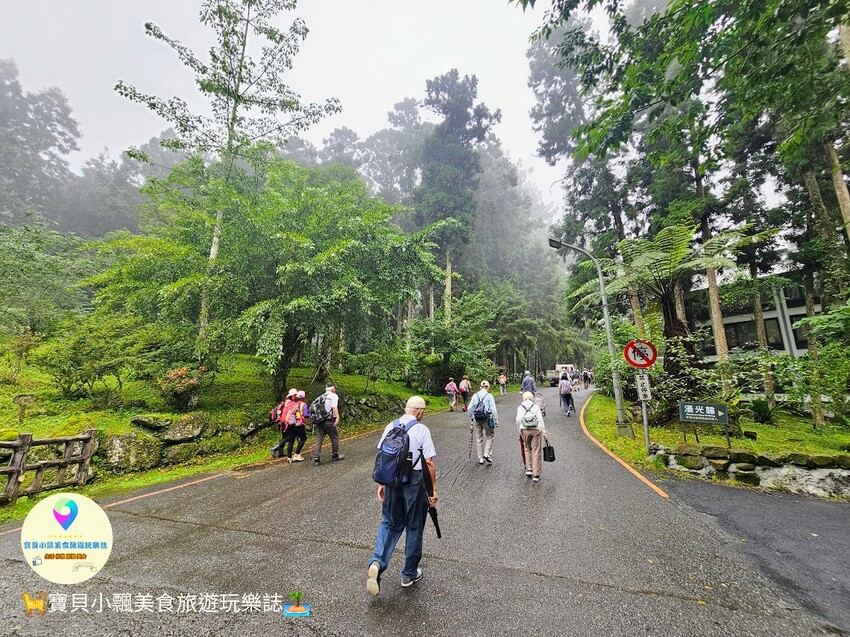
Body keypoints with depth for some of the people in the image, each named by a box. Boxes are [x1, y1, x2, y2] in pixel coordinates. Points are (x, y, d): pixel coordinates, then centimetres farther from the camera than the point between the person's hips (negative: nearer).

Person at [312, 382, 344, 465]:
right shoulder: (334, 396, -1)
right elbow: (334, 407, -17)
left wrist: (315, 420, 20)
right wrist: (337, 417, -22)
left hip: (319, 421, 6)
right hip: (329, 421, -6)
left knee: (319, 439, 6)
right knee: (335, 438, 10)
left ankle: (316, 459, 3)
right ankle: (335, 455, 21)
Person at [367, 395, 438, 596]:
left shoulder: (391, 427, 0)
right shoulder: (422, 430, -13)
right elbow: (429, 463, -13)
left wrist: (381, 484, 13)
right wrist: (433, 489, -4)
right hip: (414, 482, -3)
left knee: (390, 523, 21)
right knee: (414, 528, 15)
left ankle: (377, 562, 2)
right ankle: (409, 574, 31)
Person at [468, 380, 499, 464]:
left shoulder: (475, 395, 3)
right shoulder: (489, 396, -7)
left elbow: (470, 408, 3)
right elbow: (493, 409, -12)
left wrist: (471, 418, 15)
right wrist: (496, 421, -6)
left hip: (476, 419, 4)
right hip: (486, 419, -3)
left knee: (478, 439, 12)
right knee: (490, 436, 15)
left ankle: (480, 458, 18)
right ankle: (486, 454, 4)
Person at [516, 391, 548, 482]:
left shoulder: (520, 407, 5)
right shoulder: (536, 406, 3)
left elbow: (518, 420, -2)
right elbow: (540, 420, -2)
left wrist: (520, 431, 8)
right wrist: (544, 433, 1)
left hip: (524, 430, 1)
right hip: (536, 430, -1)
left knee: (527, 449, 21)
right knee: (536, 452, 4)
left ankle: (528, 469, 16)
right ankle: (536, 475, 7)